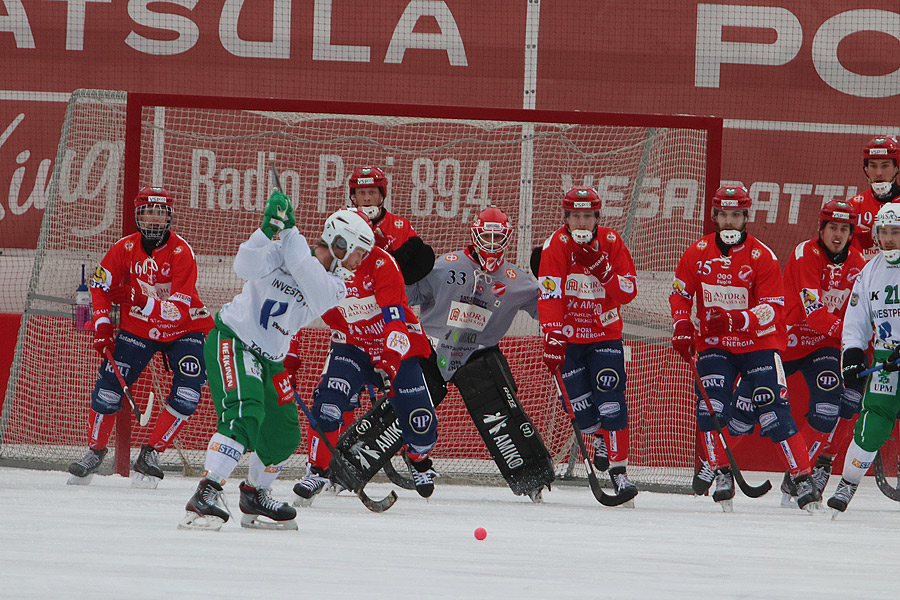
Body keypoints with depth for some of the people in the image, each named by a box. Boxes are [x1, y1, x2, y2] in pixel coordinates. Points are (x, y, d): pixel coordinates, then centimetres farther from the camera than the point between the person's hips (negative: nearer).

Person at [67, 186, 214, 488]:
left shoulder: (182, 253, -21)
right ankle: (96, 449, 13)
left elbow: (180, 310, -28)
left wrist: (138, 301, -40)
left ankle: (151, 452, -3)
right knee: (108, 386, -8)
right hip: (137, 328, 2)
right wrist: (102, 327, -8)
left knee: (187, 394, -19)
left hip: (182, 329, -2)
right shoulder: (125, 248, -11)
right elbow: (100, 285, 3)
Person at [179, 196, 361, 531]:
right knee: (244, 412, -28)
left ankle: (255, 497, 36)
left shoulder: (335, 286, 0)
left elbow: (309, 278, -22)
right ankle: (205, 496, -34)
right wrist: (270, 229, -41)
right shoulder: (281, 251, -12)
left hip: (270, 358, 7)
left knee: (284, 435, 11)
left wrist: (290, 232, -25)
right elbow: (246, 267, -30)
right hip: (232, 340, -7)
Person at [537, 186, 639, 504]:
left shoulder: (611, 242, -2)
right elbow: (549, 295, -16)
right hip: (569, 335, -1)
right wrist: (553, 338, -26)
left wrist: (602, 271, -22)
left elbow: (628, 292, -5)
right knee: (581, 407, -7)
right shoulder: (556, 245, -10)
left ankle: (619, 469, -10)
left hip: (606, 334, 1)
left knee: (610, 402, -13)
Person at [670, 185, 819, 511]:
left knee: (773, 411, -12)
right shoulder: (697, 253, 0)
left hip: (758, 344, -3)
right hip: (713, 345, 3)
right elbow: (679, 294, 11)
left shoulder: (762, 257, -10)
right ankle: (720, 475, -4)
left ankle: (804, 479, -7)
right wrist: (682, 327, -5)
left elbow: (774, 309, -14)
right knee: (710, 406, -16)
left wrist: (737, 319, -29)